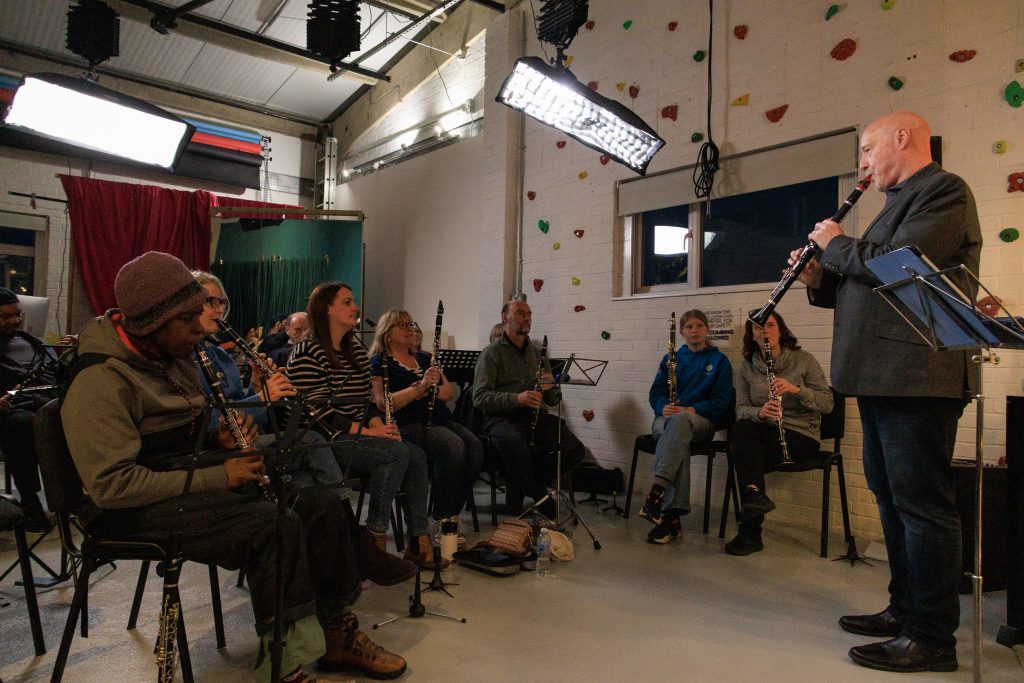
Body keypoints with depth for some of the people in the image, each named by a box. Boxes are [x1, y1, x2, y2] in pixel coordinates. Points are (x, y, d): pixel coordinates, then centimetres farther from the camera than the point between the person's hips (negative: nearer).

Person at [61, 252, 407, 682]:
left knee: (320, 504, -8)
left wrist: (220, 441, 0)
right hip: (134, 511, -8)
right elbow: (111, 485, -25)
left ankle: (336, 635, 6)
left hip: (188, 477, 9)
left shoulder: (173, 358, 9)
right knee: (277, 525, -31)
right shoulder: (99, 382, -20)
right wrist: (216, 477, -24)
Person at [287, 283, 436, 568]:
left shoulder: (356, 348, 16)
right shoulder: (307, 353, -9)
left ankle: (418, 541, -9)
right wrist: (366, 431, -20)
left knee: (417, 455, -15)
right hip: (326, 441, -7)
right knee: (397, 453, -27)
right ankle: (376, 540, -17)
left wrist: (378, 424, -4)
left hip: (358, 436, 8)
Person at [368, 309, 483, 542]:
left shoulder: (424, 359, 24)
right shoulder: (379, 363, 5)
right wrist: (420, 387, -18)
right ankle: (441, 519, -19)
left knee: (475, 447, -22)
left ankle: (453, 513, -10)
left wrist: (429, 388, -7)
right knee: (454, 446, -32)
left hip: (440, 419, 6)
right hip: (407, 425, -6)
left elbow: (450, 392, 15)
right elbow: (383, 404, -11)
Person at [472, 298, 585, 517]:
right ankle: (539, 494, -11)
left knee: (576, 450, -20)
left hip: (535, 416, 5)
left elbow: (553, 400, 19)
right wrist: (516, 398, -24)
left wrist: (550, 388, -6)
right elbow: (480, 398, -9)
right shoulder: (492, 353, 2)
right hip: (502, 416, -5)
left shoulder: (537, 352, 19)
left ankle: (529, 481, 4)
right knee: (516, 446, -39)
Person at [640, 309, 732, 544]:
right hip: (666, 419, 2)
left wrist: (691, 410, -16)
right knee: (679, 438, -37)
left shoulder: (719, 361, 11)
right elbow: (655, 393, 10)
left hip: (701, 421, -2)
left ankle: (658, 491, -52)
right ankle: (672, 516, -45)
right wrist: (663, 407, -14)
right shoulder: (670, 359, 19)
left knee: (680, 419, -40)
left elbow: (722, 401, 0)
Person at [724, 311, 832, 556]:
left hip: (801, 435, -3)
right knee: (741, 429, -33)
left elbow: (827, 403, -4)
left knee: (744, 454, -30)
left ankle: (750, 533, -27)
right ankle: (755, 495, -44)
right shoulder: (747, 367, 7)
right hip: (763, 434, 3)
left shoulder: (804, 360, 0)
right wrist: (759, 412, -24)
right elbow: (741, 409, -1)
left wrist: (797, 389, -22)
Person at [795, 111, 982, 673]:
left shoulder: (944, 191, -6)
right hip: (882, 376, 10)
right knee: (891, 496, 15)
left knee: (921, 504, -4)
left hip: (914, 378, -10)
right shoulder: (901, 202, 24)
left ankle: (932, 637, 7)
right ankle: (904, 610, 28)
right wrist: (820, 280, 7)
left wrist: (834, 244, -5)